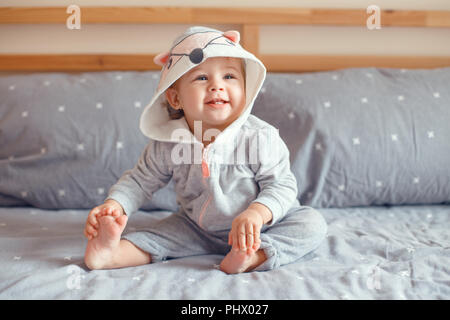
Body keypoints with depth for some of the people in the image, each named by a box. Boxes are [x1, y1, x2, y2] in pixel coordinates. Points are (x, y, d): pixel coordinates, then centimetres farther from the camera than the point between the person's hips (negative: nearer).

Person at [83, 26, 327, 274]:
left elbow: (281, 184, -20)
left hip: (264, 225, -2)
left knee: (313, 223, -24)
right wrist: (115, 204, -18)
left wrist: (256, 213, -38)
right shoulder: (167, 144, -12)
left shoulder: (259, 137, -22)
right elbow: (142, 180, 0)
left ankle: (253, 257, -42)